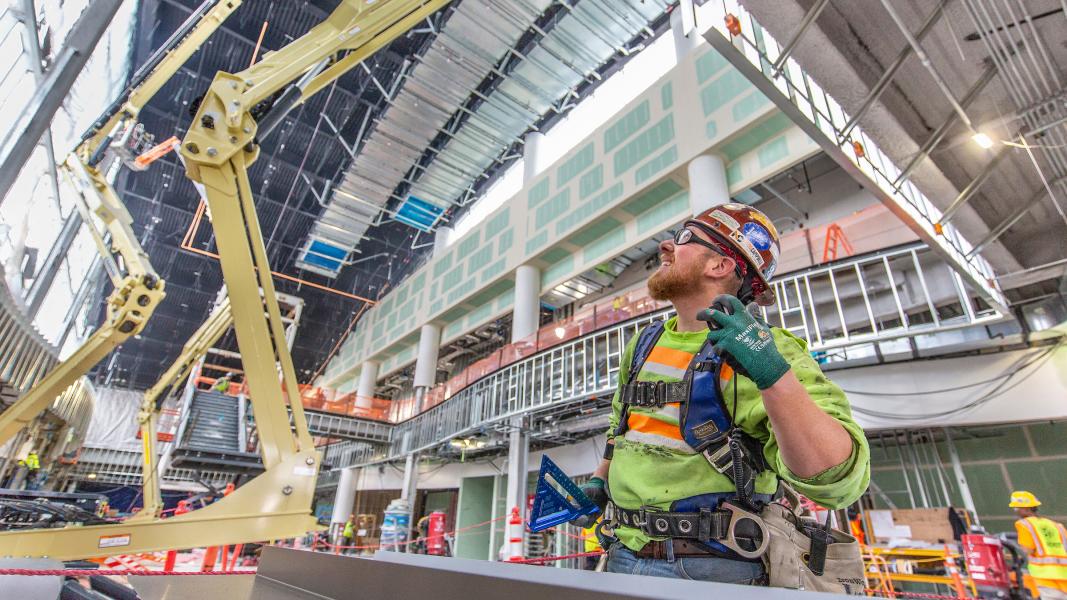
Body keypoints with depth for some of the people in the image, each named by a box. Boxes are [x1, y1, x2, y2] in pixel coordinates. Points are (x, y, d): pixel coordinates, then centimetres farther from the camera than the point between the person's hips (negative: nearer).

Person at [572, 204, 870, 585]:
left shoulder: (765, 350, -11)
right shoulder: (644, 344, 7)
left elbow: (837, 481, -22)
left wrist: (774, 375, -32)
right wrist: (599, 482, 18)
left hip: (714, 569, -5)